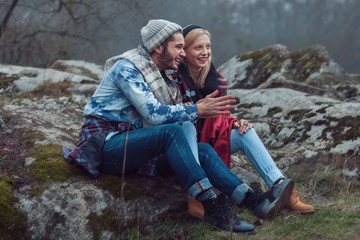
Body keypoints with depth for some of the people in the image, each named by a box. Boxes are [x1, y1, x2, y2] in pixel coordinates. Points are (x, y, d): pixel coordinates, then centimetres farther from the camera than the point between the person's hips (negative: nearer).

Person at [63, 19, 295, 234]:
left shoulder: (162, 76, 16)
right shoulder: (126, 68, -13)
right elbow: (153, 113, -23)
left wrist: (202, 109, -5)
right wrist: (197, 110, -20)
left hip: (132, 143, 9)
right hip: (106, 144, -8)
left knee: (203, 149, -8)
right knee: (171, 131, -32)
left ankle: (253, 199, -22)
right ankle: (212, 206, -34)